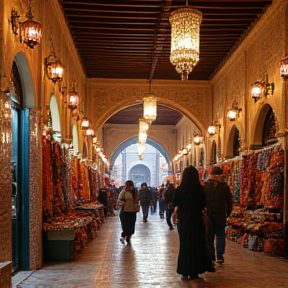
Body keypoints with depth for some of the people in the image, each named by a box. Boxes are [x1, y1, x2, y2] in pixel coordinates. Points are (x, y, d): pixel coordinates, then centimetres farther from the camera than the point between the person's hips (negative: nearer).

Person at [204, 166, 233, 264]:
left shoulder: (204, 186, -2)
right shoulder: (224, 186, -3)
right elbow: (229, 201, 1)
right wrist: (227, 213, 13)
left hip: (208, 214, 0)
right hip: (220, 214, 0)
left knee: (209, 236, 8)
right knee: (220, 235, 10)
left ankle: (211, 257, 8)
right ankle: (219, 256, 2)